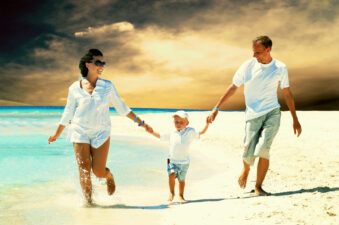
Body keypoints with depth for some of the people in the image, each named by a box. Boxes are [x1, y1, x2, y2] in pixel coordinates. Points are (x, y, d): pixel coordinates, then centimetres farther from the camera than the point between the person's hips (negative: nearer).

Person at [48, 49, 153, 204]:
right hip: (80, 132, 0)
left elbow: (121, 108, 10)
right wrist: (56, 134, 18)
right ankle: (88, 202, 15)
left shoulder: (107, 86, 2)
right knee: (84, 171, -3)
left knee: (99, 171, -3)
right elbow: (68, 114, 12)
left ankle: (109, 176, 32)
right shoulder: (75, 88, 0)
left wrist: (140, 122, 7)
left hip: (101, 133, 0)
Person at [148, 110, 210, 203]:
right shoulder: (171, 134, 6)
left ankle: (181, 196, 29)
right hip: (172, 160, 0)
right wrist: (152, 132, 4)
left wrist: (207, 124, -13)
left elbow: (201, 132, -1)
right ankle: (171, 193, 1)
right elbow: (160, 136, 17)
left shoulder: (190, 132, 0)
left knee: (181, 179, 8)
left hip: (184, 161, 0)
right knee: (172, 174, -20)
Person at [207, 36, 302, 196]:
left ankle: (258, 187, -4)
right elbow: (233, 88, 5)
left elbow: (287, 94, 11)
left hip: (272, 113, 0)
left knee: (263, 149, -19)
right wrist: (216, 109, 1)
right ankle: (245, 171, 33)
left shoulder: (280, 68, 2)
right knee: (248, 154, -3)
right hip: (253, 115, 0)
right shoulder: (248, 66, -1)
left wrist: (295, 120, 12)